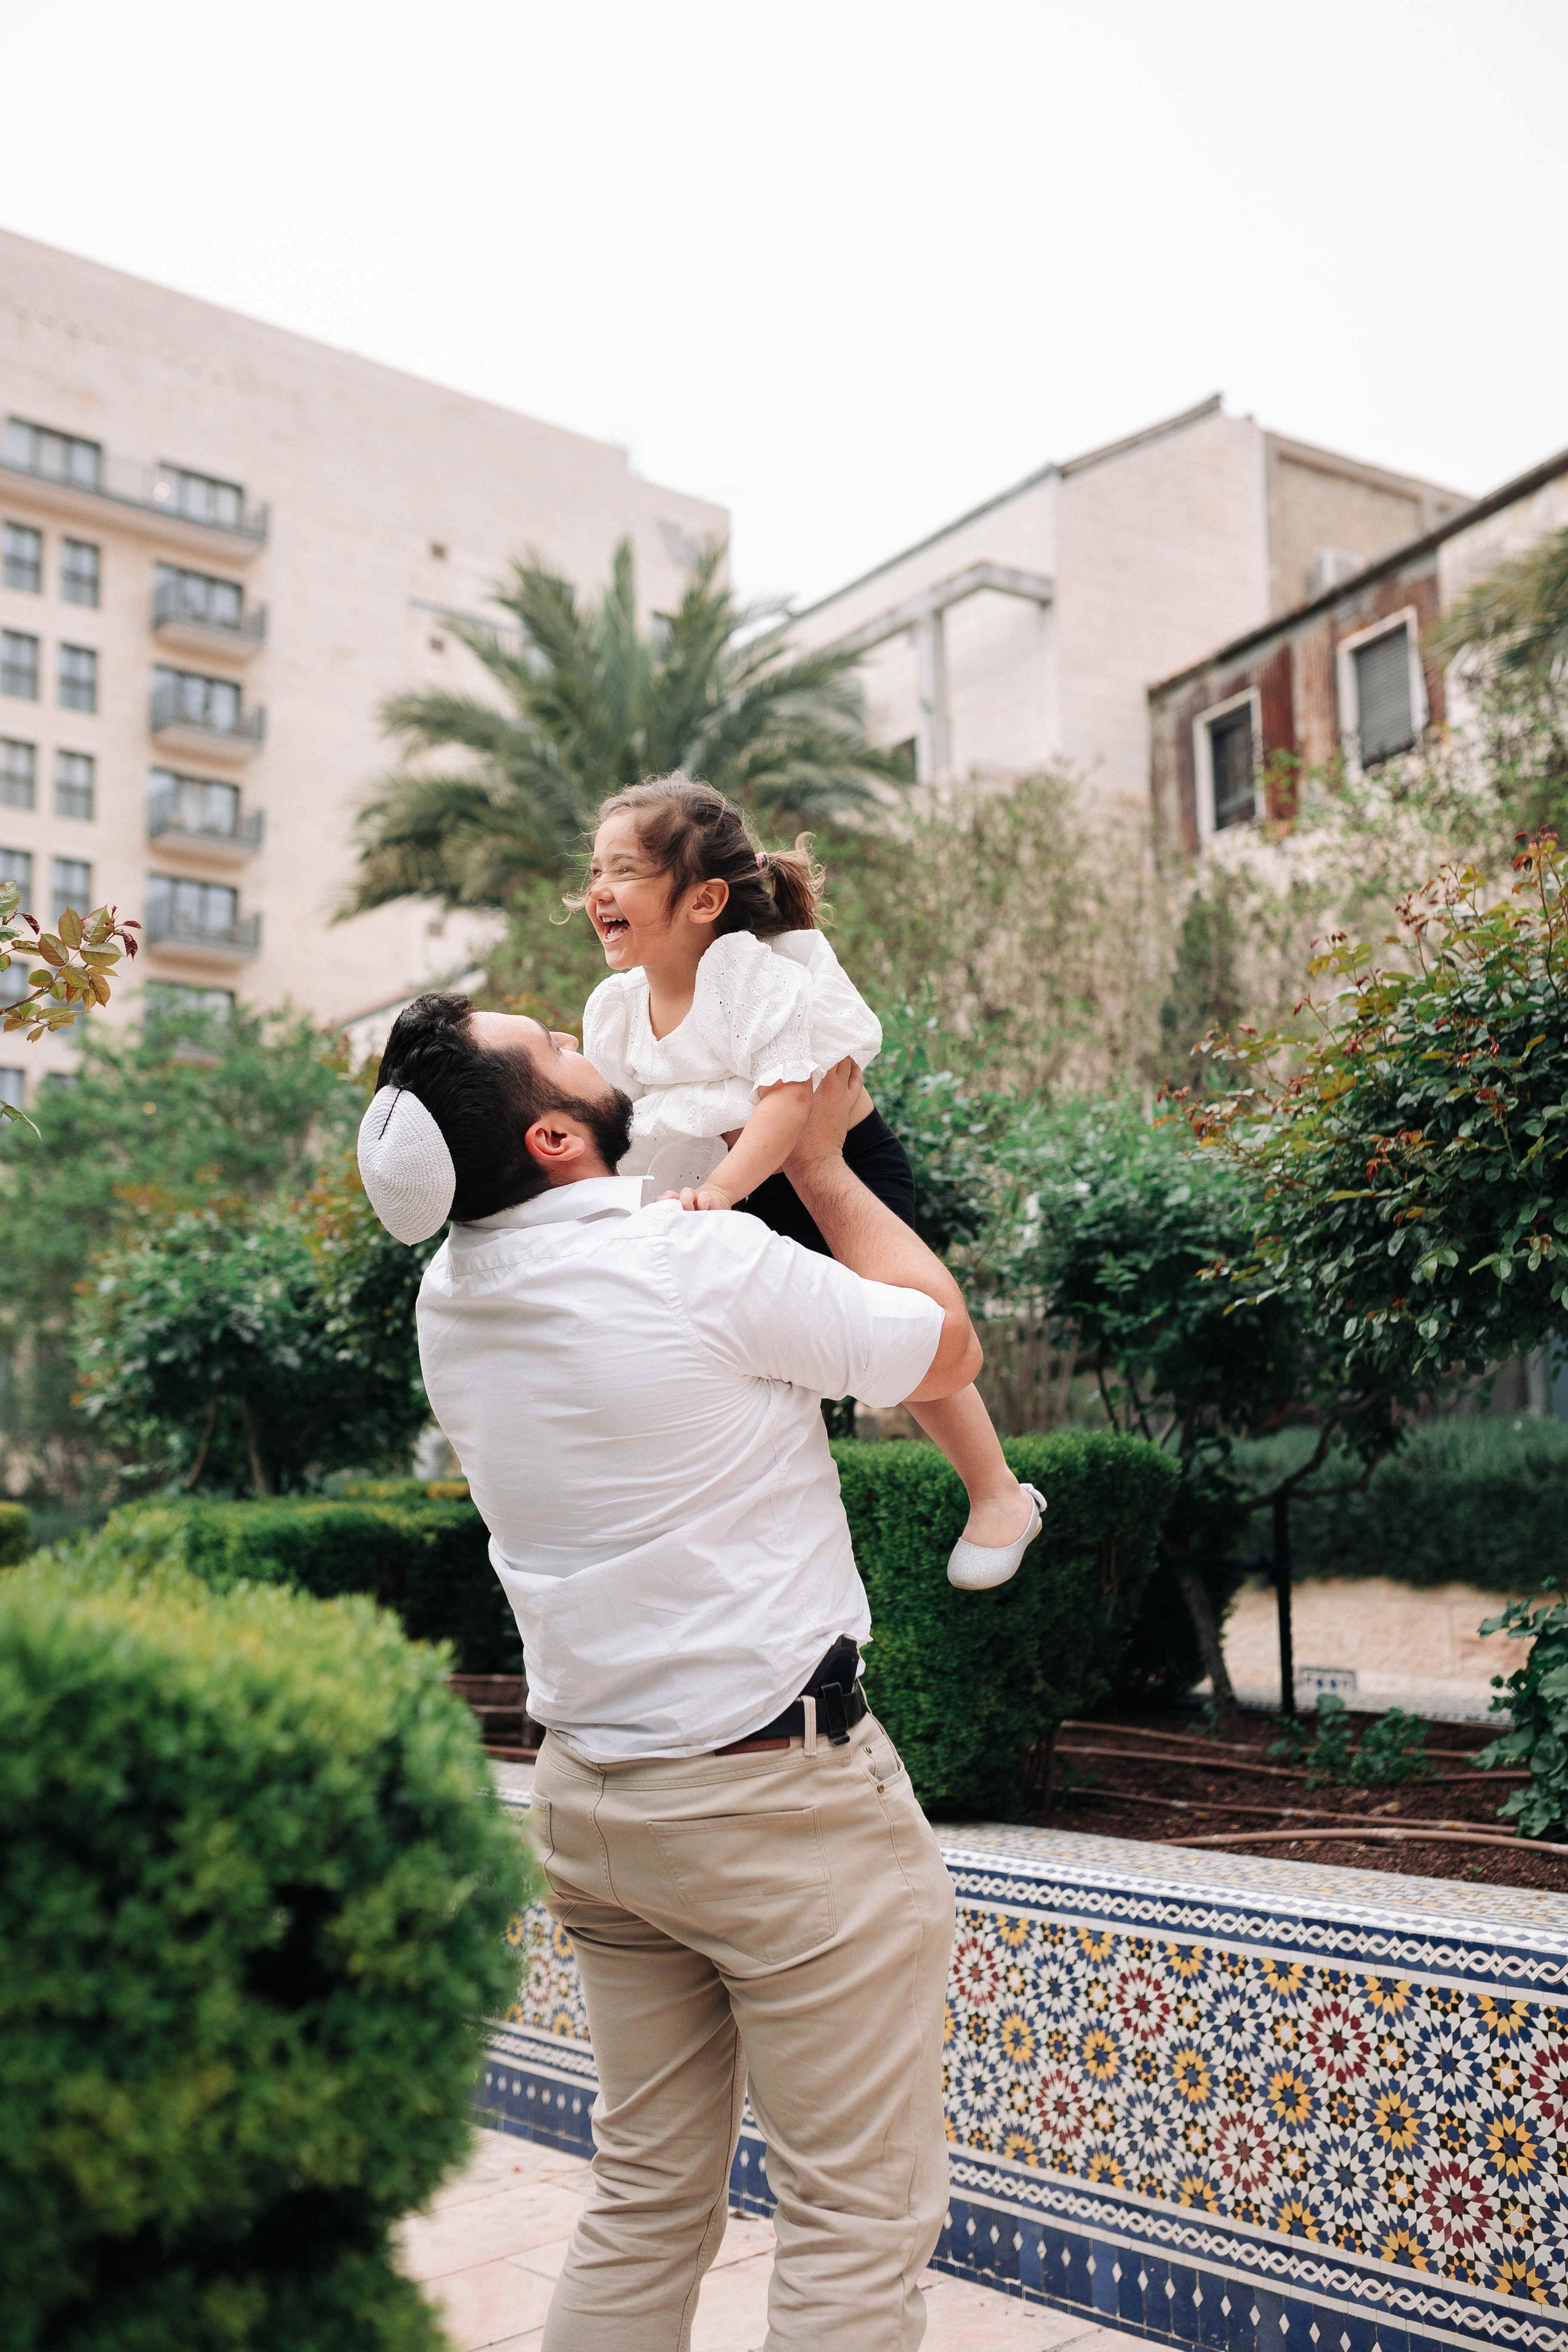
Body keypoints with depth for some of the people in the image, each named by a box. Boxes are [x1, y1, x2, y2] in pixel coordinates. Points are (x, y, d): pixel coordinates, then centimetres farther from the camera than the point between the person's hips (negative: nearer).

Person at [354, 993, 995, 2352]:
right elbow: (946, 1349, -4)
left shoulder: (453, 1298, 2)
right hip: (780, 1798, -7)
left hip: (593, 1795, 8)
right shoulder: (697, 1264, -20)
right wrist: (819, 1158, 5)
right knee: (858, 2221, 4)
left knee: (647, 2206, 19)